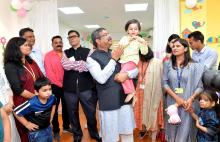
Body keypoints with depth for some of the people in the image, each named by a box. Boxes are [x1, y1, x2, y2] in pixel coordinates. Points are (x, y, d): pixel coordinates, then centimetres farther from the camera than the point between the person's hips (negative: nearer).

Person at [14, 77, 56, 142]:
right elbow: (16, 112, -21)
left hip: (48, 128, 5)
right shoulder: (32, 103, -33)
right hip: (36, 132, -5)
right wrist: (27, 124, -14)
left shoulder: (52, 98, -15)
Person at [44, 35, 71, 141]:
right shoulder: (48, 55, -6)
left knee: (66, 107, 15)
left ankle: (66, 126, 33)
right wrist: (59, 84, -12)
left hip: (66, 86, 4)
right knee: (54, 108, 7)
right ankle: (56, 130, 21)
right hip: (55, 86, -4)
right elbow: (49, 72, -11)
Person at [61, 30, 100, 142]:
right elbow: (65, 65, -12)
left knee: (91, 112, 10)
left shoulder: (88, 51, 3)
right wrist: (82, 64, -13)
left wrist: (73, 64, -15)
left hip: (86, 87, -1)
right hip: (69, 89, 2)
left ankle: (94, 133, 34)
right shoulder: (65, 53, 8)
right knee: (73, 113, 14)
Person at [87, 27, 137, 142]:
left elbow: (136, 69, 9)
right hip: (108, 102, -4)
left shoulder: (116, 53, 9)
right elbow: (101, 79, -20)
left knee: (128, 133, 15)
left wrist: (127, 74, -13)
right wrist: (114, 59, -15)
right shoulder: (92, 58, -6)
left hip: (124, 98, 5)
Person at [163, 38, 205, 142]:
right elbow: (165, 83, -2)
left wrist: (191, 99, -18)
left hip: (189, 103, -1)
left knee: (186, 130, 6)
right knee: (173, 129, 12)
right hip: (172, 101, 2)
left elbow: (200, 86, -2)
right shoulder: (168, 64, 4)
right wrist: (176, 98, -12)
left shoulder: (194, 66, -1)